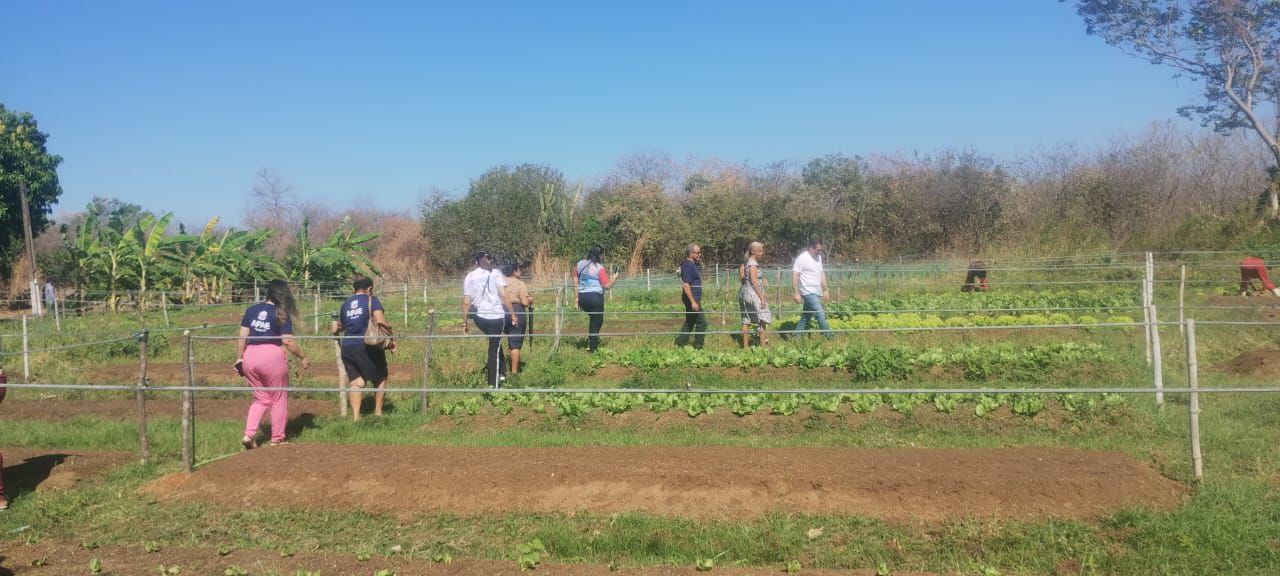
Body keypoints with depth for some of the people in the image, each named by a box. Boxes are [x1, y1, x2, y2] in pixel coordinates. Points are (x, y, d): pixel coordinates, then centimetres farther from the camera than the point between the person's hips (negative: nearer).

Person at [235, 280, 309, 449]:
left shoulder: (252, 310, 9)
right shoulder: (281, 314, -5)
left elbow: (242, 336, 8)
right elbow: (288, 341, -11)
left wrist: (240, 357, 15)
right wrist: (303, 357, -1)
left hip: (250, 356, 5)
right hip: (272, 357, -5)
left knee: (261, 399, 19)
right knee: (279, 399, 11)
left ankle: (248, 435, 6)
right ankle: (277, 439, 16)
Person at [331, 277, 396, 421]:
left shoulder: (346, 303, 12)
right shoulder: (372, 300, -3)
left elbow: (340, 326, 22)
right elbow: (380, 321, -17)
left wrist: (335, 329, 44)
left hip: (347, 347, 5)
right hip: (367, 347, -5)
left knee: (356, 382, 8)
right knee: (380, 378, 14)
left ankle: (355, 416, -4)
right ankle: (378, 412, 17)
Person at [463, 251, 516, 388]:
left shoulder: (469, 277, 6)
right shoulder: (495, 273, -2)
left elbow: (466, 302, 2)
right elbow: (503, 296, -11)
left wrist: (464, 323, 8)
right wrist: (513, 314, -5)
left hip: (480, 317, 3)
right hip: (496, 316, -3)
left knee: (494, 343, 27)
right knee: (494, 349, 5)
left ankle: (501, 372, 24)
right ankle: (494, 384, 8)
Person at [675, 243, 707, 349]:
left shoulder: (693, 265, 14)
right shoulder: (688, 265, -17)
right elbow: (685, 285, -23)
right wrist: (693, 301, -25)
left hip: (694, 298, 10)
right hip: (692, 298, -10)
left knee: (689, 322, 15)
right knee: (701, 322, -6)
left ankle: (680, 343, 19)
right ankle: (697, 347, 1)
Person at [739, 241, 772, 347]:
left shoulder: (748, 262, 14)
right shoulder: (753, 263, -14)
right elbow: (754, 282, -20)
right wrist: (762, 297, -20)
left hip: (745, 293, 10)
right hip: (753, 294, -10)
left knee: (747, 320, 10)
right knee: (763, 319, -6)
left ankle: (745, 345, 14)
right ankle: (763, 346, -6)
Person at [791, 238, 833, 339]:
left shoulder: (818, 257, 13)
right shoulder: (802, 258, -12)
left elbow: (822, 274, 21)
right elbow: (795, 276, -14)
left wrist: (825, 290, 17)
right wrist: (796, 293, -19)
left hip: (817, 293, 8)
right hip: (808, 292, -8)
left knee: (806, 316, 11)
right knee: (820, 314, -14)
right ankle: (829, 335, -12)